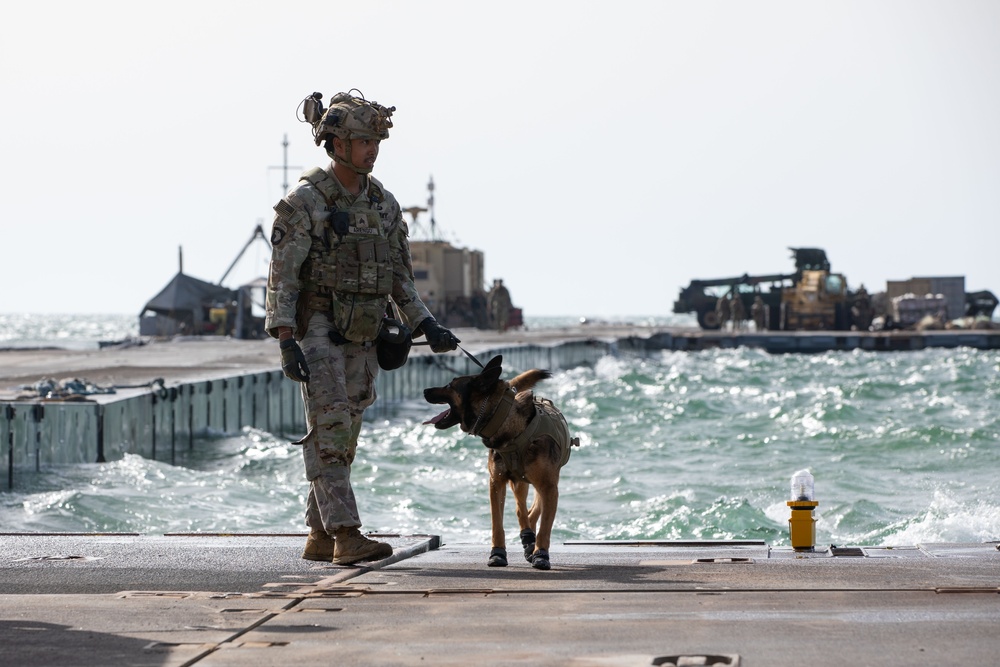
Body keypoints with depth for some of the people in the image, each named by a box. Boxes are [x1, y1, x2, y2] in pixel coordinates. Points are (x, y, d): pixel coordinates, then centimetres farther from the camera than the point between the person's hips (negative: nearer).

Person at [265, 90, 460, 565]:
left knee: (343, 436, 8)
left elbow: (399, 276, 14)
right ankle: (347, 535, -17)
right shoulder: (304, 201, -10)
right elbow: (282, 276, -12)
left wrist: (428, 328, 3)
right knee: (330, 430, -13)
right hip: (317, 331, -6)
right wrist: (286, 344, -20)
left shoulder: (383, 204, 9)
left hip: (362, 338, 6)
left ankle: (319, 536, 15)